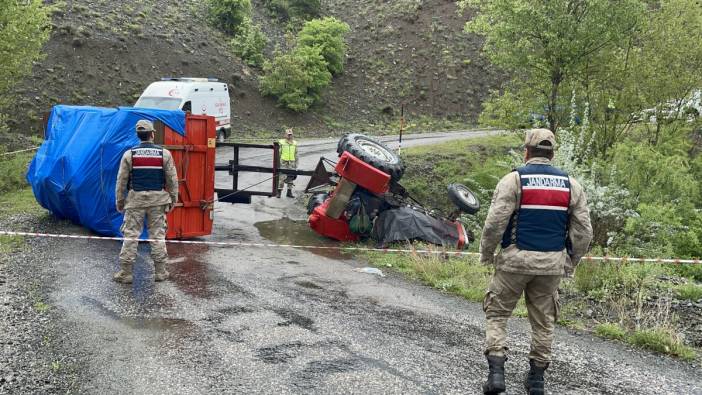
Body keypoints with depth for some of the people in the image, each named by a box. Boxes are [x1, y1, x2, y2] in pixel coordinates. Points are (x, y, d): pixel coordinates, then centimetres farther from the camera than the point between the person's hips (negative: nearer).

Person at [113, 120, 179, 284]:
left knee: (131, 235, 3)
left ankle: (125, 273, 4)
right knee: (158, 235, 7)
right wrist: (173, 200, 10)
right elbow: (172, 179, 0)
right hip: (158, 199, 1)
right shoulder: (164, 154, -2)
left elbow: (121, 180, 0)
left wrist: (119, 201, 10)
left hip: (135, 199, 0)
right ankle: (160, 272, 11)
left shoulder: (129, 154, -3)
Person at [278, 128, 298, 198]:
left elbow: (296, 154, 14)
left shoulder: (294, 143, 9)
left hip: (292, 163, 4)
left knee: (291, 177, 6)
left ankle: (289, 192, 14)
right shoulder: (281, 142, -2)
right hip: (283, 162, -4)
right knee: (282, 177, -6)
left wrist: (296, 163, 11)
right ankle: (279, 192, 1)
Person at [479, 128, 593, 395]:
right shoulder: (571, 185, 6)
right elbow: (583, 231, 6)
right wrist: (571, 262, 16)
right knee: (543, 320, 14)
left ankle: (496, 372, -2)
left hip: (515, 259, -3)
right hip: (552, 263, 4)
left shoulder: (514, 180, -7)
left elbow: (494, 223, -12)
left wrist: (486, 255, 2)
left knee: (497, 313, 8)